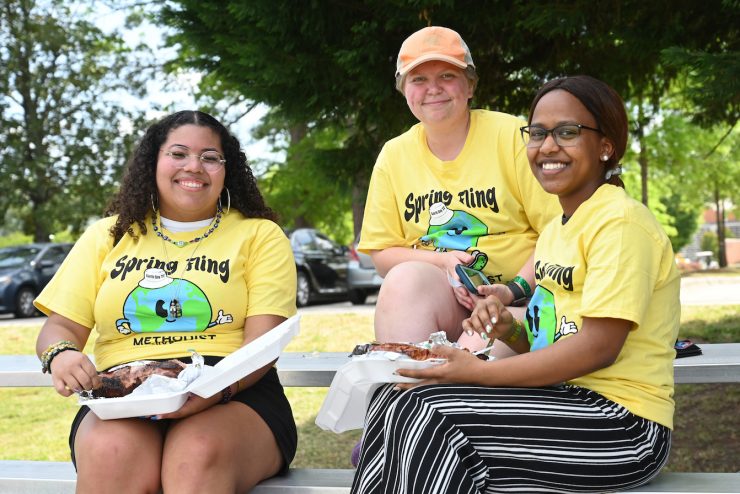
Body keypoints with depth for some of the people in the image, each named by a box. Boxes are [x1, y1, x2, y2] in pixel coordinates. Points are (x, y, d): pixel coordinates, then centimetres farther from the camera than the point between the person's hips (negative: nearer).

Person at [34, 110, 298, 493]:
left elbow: (262, 343, 0)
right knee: (112, 454, -35)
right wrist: (60, 355, -10)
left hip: (235, 394, -1)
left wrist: (218, 388, -22)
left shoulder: (260, 235, 11)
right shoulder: (107, 236, 19)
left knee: (200, 453, -37)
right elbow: (60, 328, 16)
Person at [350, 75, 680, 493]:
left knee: (431, 416, -22)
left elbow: (598, 348, -20)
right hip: (565, 401, 8)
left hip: (623, 424, -8)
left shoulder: (620, 221, -12)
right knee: (394, 402, -8)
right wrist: (510, 331, -2)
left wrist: (480, 372, -19)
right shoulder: (556, 230, 17)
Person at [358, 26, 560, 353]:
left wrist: (515, 289, -19)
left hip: (515, 305, -3)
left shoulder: (513, 137, -3)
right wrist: (443, 261, -8)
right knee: (406, 277, -31)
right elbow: (382, 254, 10)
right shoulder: (393, 156, 9)